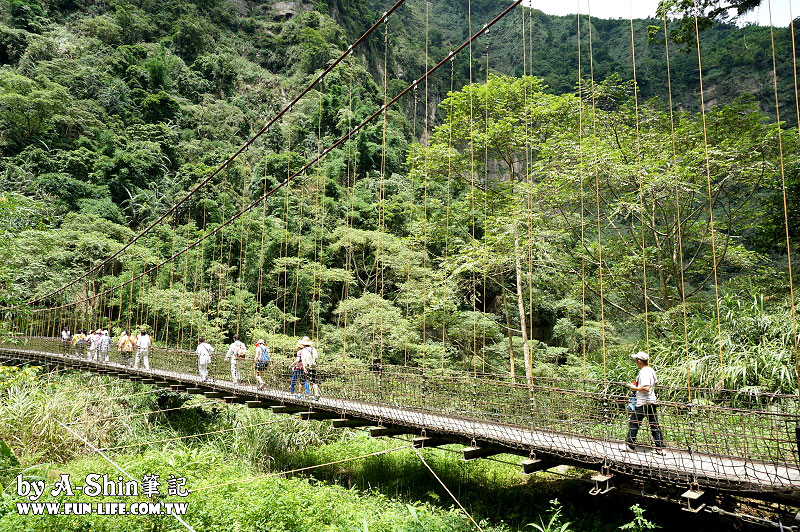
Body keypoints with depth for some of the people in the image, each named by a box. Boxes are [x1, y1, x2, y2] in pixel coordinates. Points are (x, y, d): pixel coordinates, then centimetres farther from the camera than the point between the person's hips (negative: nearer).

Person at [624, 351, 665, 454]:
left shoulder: (643, 372, -20)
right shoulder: (651, 370, 9)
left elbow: (646, 388, -28)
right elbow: (656, 383, 25)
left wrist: (635, 388, -15)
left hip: (642, 403, -9)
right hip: (652, 401, 9)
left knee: (633, 424, 3)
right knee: (654, 425, 11)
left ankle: (630, 446, 9)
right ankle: (660, 447, 12)